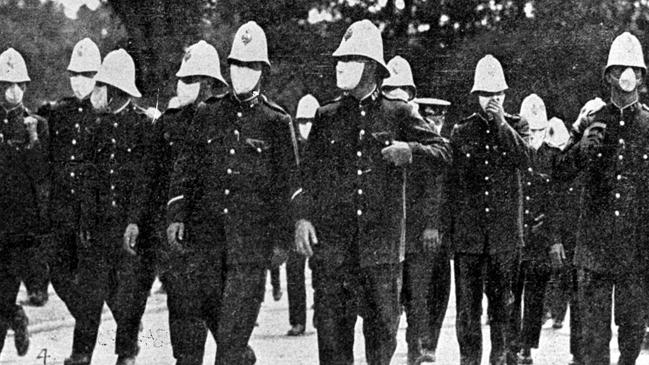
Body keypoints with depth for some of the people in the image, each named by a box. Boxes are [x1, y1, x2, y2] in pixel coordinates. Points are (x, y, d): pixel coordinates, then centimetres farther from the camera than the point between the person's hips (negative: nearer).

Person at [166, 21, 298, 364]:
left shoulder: (277, 122, 4)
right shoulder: (207, 114, 11)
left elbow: (286, 184, 4)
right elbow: (185, 166, 11)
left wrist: (280, 239, 1)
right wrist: (176, 215, 0)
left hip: (251, 236, -3)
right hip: (205, 230, 3)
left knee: (235, 319, -6)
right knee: (196, 307, 1)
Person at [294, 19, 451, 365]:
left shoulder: (397, 113, 6)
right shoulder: (326, 116, 10)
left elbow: (443, 152, 4)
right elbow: (307, 171, 9)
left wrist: (410, 150, -15)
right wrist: (303, 216, -4)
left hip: (381, 243, -1)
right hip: (332, 239, 1)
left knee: (383, 321, 3)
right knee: (330, 321, -4)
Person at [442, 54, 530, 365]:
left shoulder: (516, 127, 8)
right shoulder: (461, 132, 8)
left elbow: (524, 159, -11)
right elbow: (449, 183, 9)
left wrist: (501, 124, -11)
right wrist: (446, 227, 5)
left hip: (505, 233, 0)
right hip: (468, 231, 0)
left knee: (503, 301, 4)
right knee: (467, 303, -1)